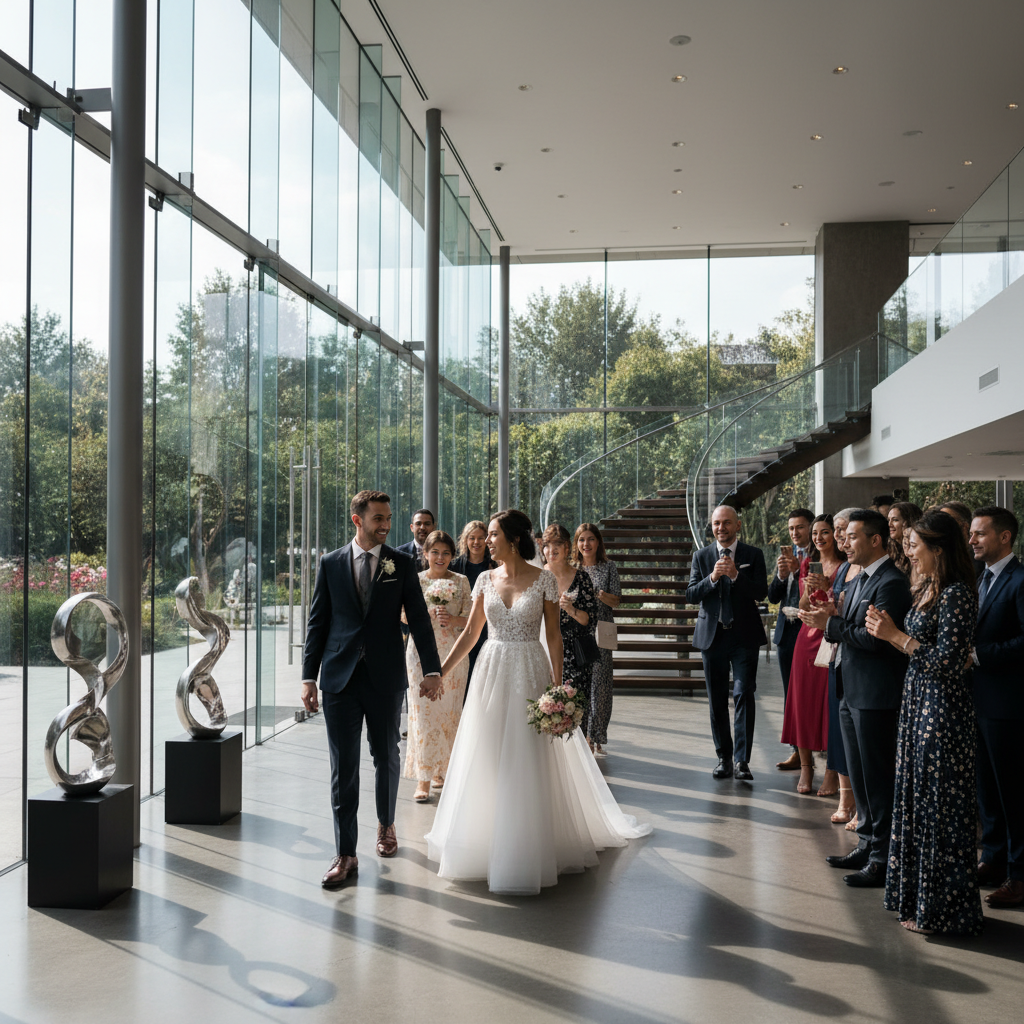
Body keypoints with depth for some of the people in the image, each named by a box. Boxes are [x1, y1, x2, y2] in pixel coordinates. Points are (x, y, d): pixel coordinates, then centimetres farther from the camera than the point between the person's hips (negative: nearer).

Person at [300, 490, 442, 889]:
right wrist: (309, 677, 1)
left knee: (386, 757, 13)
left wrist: (432, 669, -7)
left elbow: (419, 619, 1)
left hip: (386, 678, 0)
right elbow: (317, 622, 6)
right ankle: (346, 854, 6)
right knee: (343, 766, 0)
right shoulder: (331, 563, 4)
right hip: (340, 678, 0)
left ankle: (386, 826, 37)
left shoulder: (402, 564, 3)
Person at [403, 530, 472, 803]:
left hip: (452, 654, 1)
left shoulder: (461, 582, 5)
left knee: (449, 712, 6)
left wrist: (452, 619, -14)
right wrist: (428, 613, -14)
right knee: (423, 713, -6)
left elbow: (471, 619, 5)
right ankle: (423, 778, -4)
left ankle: (440, 768, 24)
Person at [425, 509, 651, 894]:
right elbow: (470, 633, 7)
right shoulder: (486, 580, 4)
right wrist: (441, 671, 2)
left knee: (530, 764, 0)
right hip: (492, 672, 3)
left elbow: (554, 635, -4)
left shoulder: (544, 580, -5)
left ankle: (529, 851, 13)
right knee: (488, 762, 8)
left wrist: (558, 684, -11)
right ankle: (486, 844, 23)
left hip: (531, 674, -3)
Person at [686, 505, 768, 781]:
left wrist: (736, 575, -20)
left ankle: (742, 760, -8)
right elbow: (691, 595, -1)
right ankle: (724, 758, 18)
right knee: (716, 700, 7)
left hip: (744, 636, -2)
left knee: (743, 694, -11)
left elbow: (761, 592, -6)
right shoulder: (701, 556, 7)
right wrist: (712, 578, -17)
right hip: (712, 635, 2)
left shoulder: (753, 555, 3)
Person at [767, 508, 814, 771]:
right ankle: (799, 750, 18)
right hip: (787, 630, 7)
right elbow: (773, 597, 10)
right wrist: (781, 575, -8)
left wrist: (799, 569, -22)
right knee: (791, 695, 10)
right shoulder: (787, 555, 14)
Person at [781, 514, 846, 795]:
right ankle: (805, 767, 14)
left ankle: (832, 771, 4)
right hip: (808, 637, 5)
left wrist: (828, 587, -18)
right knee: (803, 701, 4)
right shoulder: (807, 565, 13)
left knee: (831, 703, -5)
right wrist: (808, 590, -8)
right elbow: (802, 607, 12)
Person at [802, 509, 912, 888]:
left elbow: (874, 638, -23)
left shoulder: (891, 583, -16)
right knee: (859, 775, 17)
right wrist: (831, 615, -3)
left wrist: (831, 624, -14)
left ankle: (883, 859, 9)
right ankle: (868, 845, 30)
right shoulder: (860, 578, 14)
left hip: (875, 695, -10)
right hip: (851, 691, 10)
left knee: (878, 777, -1)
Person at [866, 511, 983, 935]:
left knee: (939, 806, 1)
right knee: (917, 799, 16)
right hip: (919, 703, 10)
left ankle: (940, 909, 14)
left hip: (943, 711, -10)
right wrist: (889, 633, 0)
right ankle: (917, 897, 29)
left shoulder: (957, 594, -18)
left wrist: (896, 635, -18)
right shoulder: (927, 590, 11)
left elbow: (946, 662, -22)